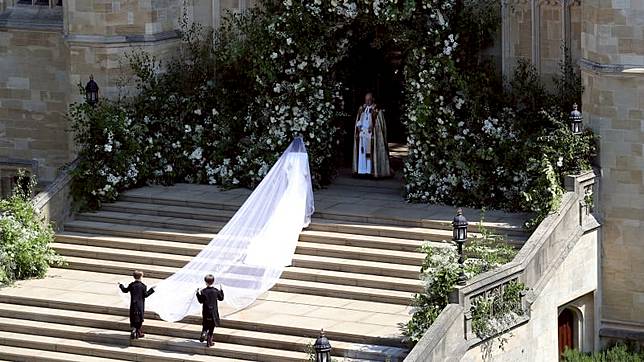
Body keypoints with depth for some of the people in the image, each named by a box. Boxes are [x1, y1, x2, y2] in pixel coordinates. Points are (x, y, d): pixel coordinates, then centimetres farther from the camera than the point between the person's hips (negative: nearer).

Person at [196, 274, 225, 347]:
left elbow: (201, 301, -3)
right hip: (213, 312, 0)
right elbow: (221, 298, 5)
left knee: (205, 325, 20)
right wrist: (221, 290, 17)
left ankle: (204, 333, -10)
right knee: (211, 327, 8)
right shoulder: (216, 291, -9)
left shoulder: (203, 291, -11)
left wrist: (198, 294, 8)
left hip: (205, 312, 0)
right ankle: (209, 342, 9)